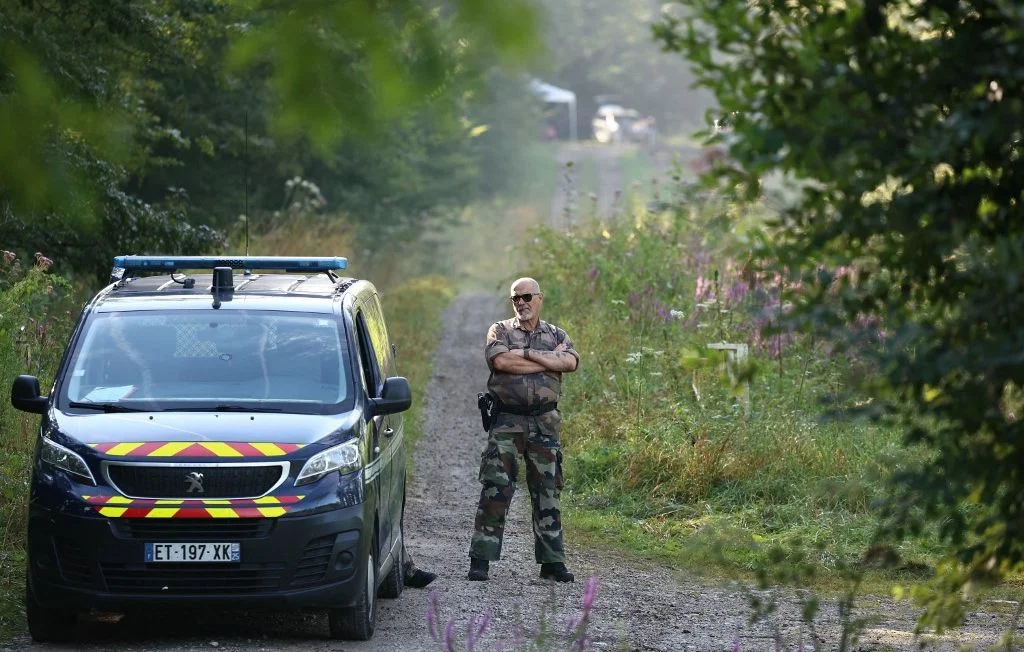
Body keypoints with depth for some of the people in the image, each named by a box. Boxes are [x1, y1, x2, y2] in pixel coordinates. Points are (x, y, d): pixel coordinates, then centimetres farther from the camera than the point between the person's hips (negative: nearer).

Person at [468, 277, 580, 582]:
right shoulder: (500, 331, 8)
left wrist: (526, 353, -12)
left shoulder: (557, 336, 13)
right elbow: (501, 361, -14)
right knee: (495, 490, -9)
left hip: (544, 423, 2)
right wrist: (550, 359, -8)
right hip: (507, 420, -2)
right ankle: (480, 560, -8)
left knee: (548, 493, 5)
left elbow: (570, 362, -8)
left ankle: (552, 562, 11)